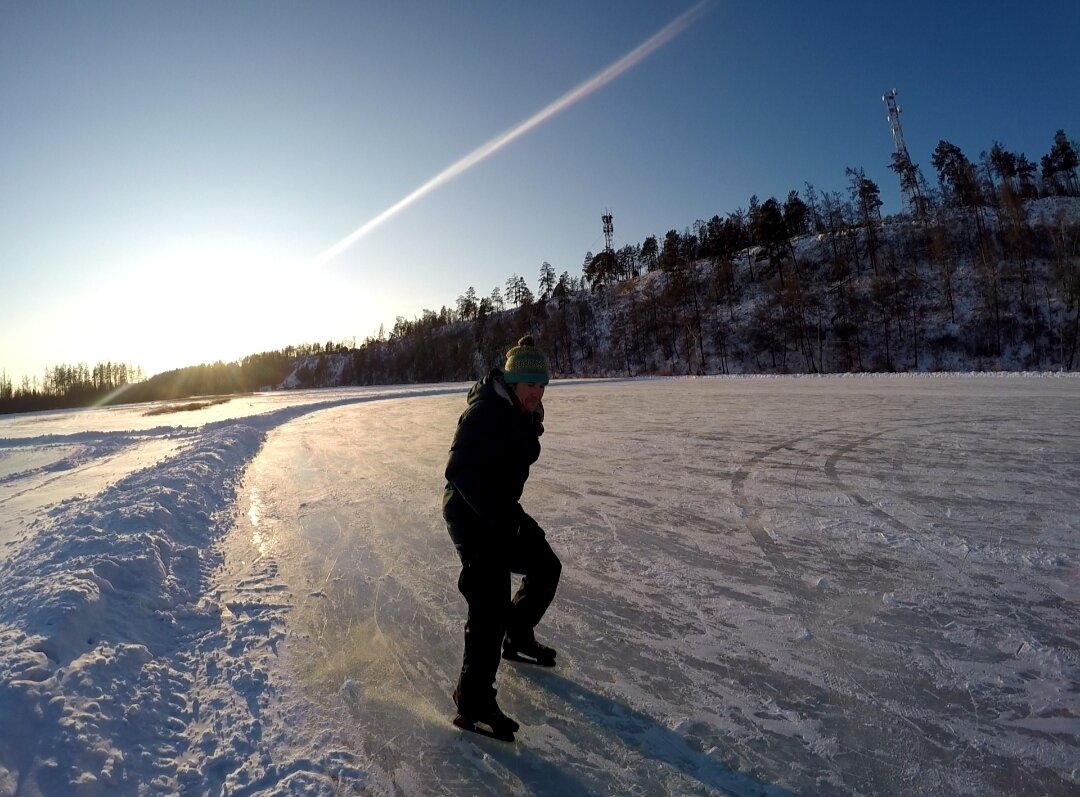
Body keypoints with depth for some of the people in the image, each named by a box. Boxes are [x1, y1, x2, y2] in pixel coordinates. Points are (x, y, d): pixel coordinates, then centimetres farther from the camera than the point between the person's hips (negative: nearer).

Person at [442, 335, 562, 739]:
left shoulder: (522, 415, 7)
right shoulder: (485, 413, -23)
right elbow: (460, 471, -29)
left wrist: (513, 513, 13)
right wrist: (505, 516, -31)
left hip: (500, 512, 10)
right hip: (470, 514, -10)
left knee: (545, 567, 19)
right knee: (491, 606, -11)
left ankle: (518, 638, 39)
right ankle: (473, 704, 2)